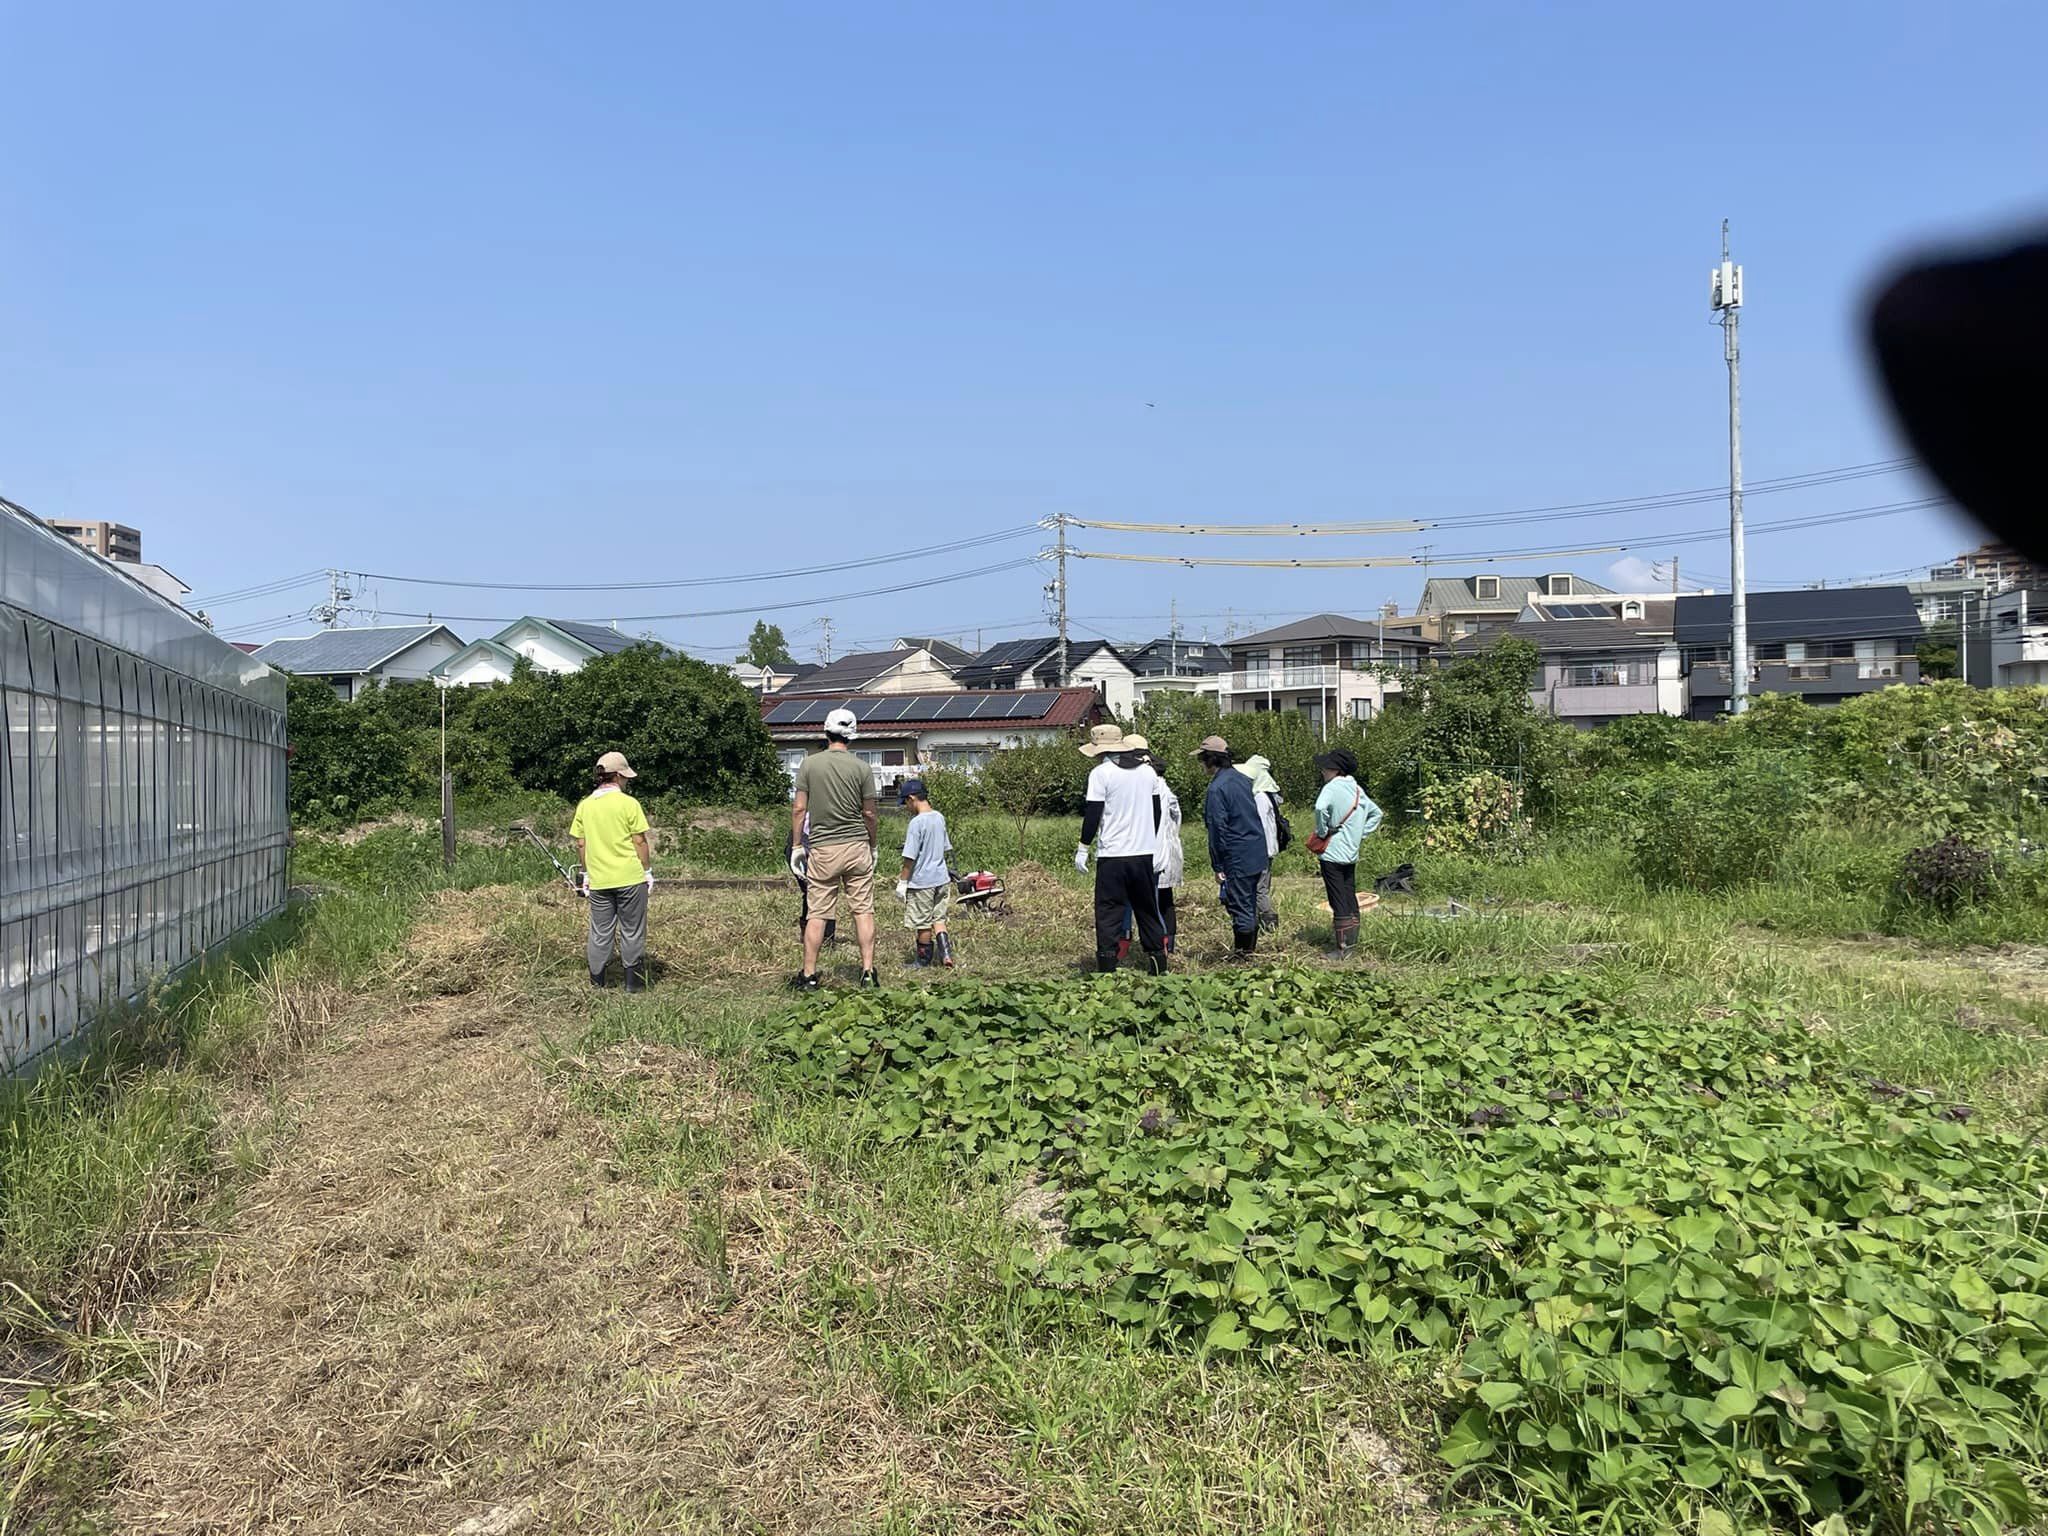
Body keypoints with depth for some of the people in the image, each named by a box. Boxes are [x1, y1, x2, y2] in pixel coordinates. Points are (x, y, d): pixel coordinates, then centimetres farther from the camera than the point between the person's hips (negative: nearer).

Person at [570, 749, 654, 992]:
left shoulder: (585, 805, 3)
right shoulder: (628, 803, -10)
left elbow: (580, 844, 7)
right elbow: (639, 841, -8)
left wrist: (586, 873, 16)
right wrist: (648, 871, 2)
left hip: (598, 880, 4)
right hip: (630, 879, -4)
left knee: (600, 932, 12)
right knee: (632, 932, 6)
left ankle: (597, 983, 16)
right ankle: (633, 983, 10)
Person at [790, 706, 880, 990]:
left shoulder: (809, 765, -2)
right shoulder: (862, 769, -2)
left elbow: (799, 809, -2)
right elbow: (869, 814, 2)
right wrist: (874, 846, 15)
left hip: (822, 849, 0)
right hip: (857, 847, 0)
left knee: (817, 914, 5)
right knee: (863, 911, 6)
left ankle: (809, 975, 10)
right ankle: (868, 972, 5)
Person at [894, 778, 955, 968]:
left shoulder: (916, 823, -18)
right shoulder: (940, 818, 5)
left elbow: (910, 857, -17)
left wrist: (903, 882, -9)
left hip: (922, 882, -7)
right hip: (941, 879, 7)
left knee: (923, 924, 6)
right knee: (938, 919, 15)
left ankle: (924, 961, 16)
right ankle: (946, 955, 5)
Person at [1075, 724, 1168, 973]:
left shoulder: (1101, 773, -8)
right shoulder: (1148, 771, 9)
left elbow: (1092, 814, -10)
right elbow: (1157, 810, 16)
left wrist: (1083, 848, -3)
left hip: (1112, 854, -5)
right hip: (1145, 852, 5)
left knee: (1108, 911, 1)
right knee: (1147, 909, 15)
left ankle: (1107, 963, -1)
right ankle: (1157, 957, 18)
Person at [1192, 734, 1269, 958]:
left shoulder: (1216, 789, -16)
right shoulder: (1242, 780, 10)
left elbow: (1217, 830, -16)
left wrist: (1218, 866, -11)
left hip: (1237, 858, -8)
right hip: (1258, 853, 9)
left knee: (1239, 906, 0)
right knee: (1251, 903, 17)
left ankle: (1241, 952, 6)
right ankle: (1251, 947, 27)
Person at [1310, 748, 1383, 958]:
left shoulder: (1333, 787, -13)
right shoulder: (1357, 789, 11)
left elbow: (1321, 807, -33)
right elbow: (1376, 813, 23)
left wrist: (1322, 832, -18)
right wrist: (1361, 834, 17)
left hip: (1332, 853, -8)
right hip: (1351, 852, 8)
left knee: (1338, 902, -4)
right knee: (1350, 899, 13)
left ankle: (1343, 948, -1)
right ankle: (1352, 942, 19)